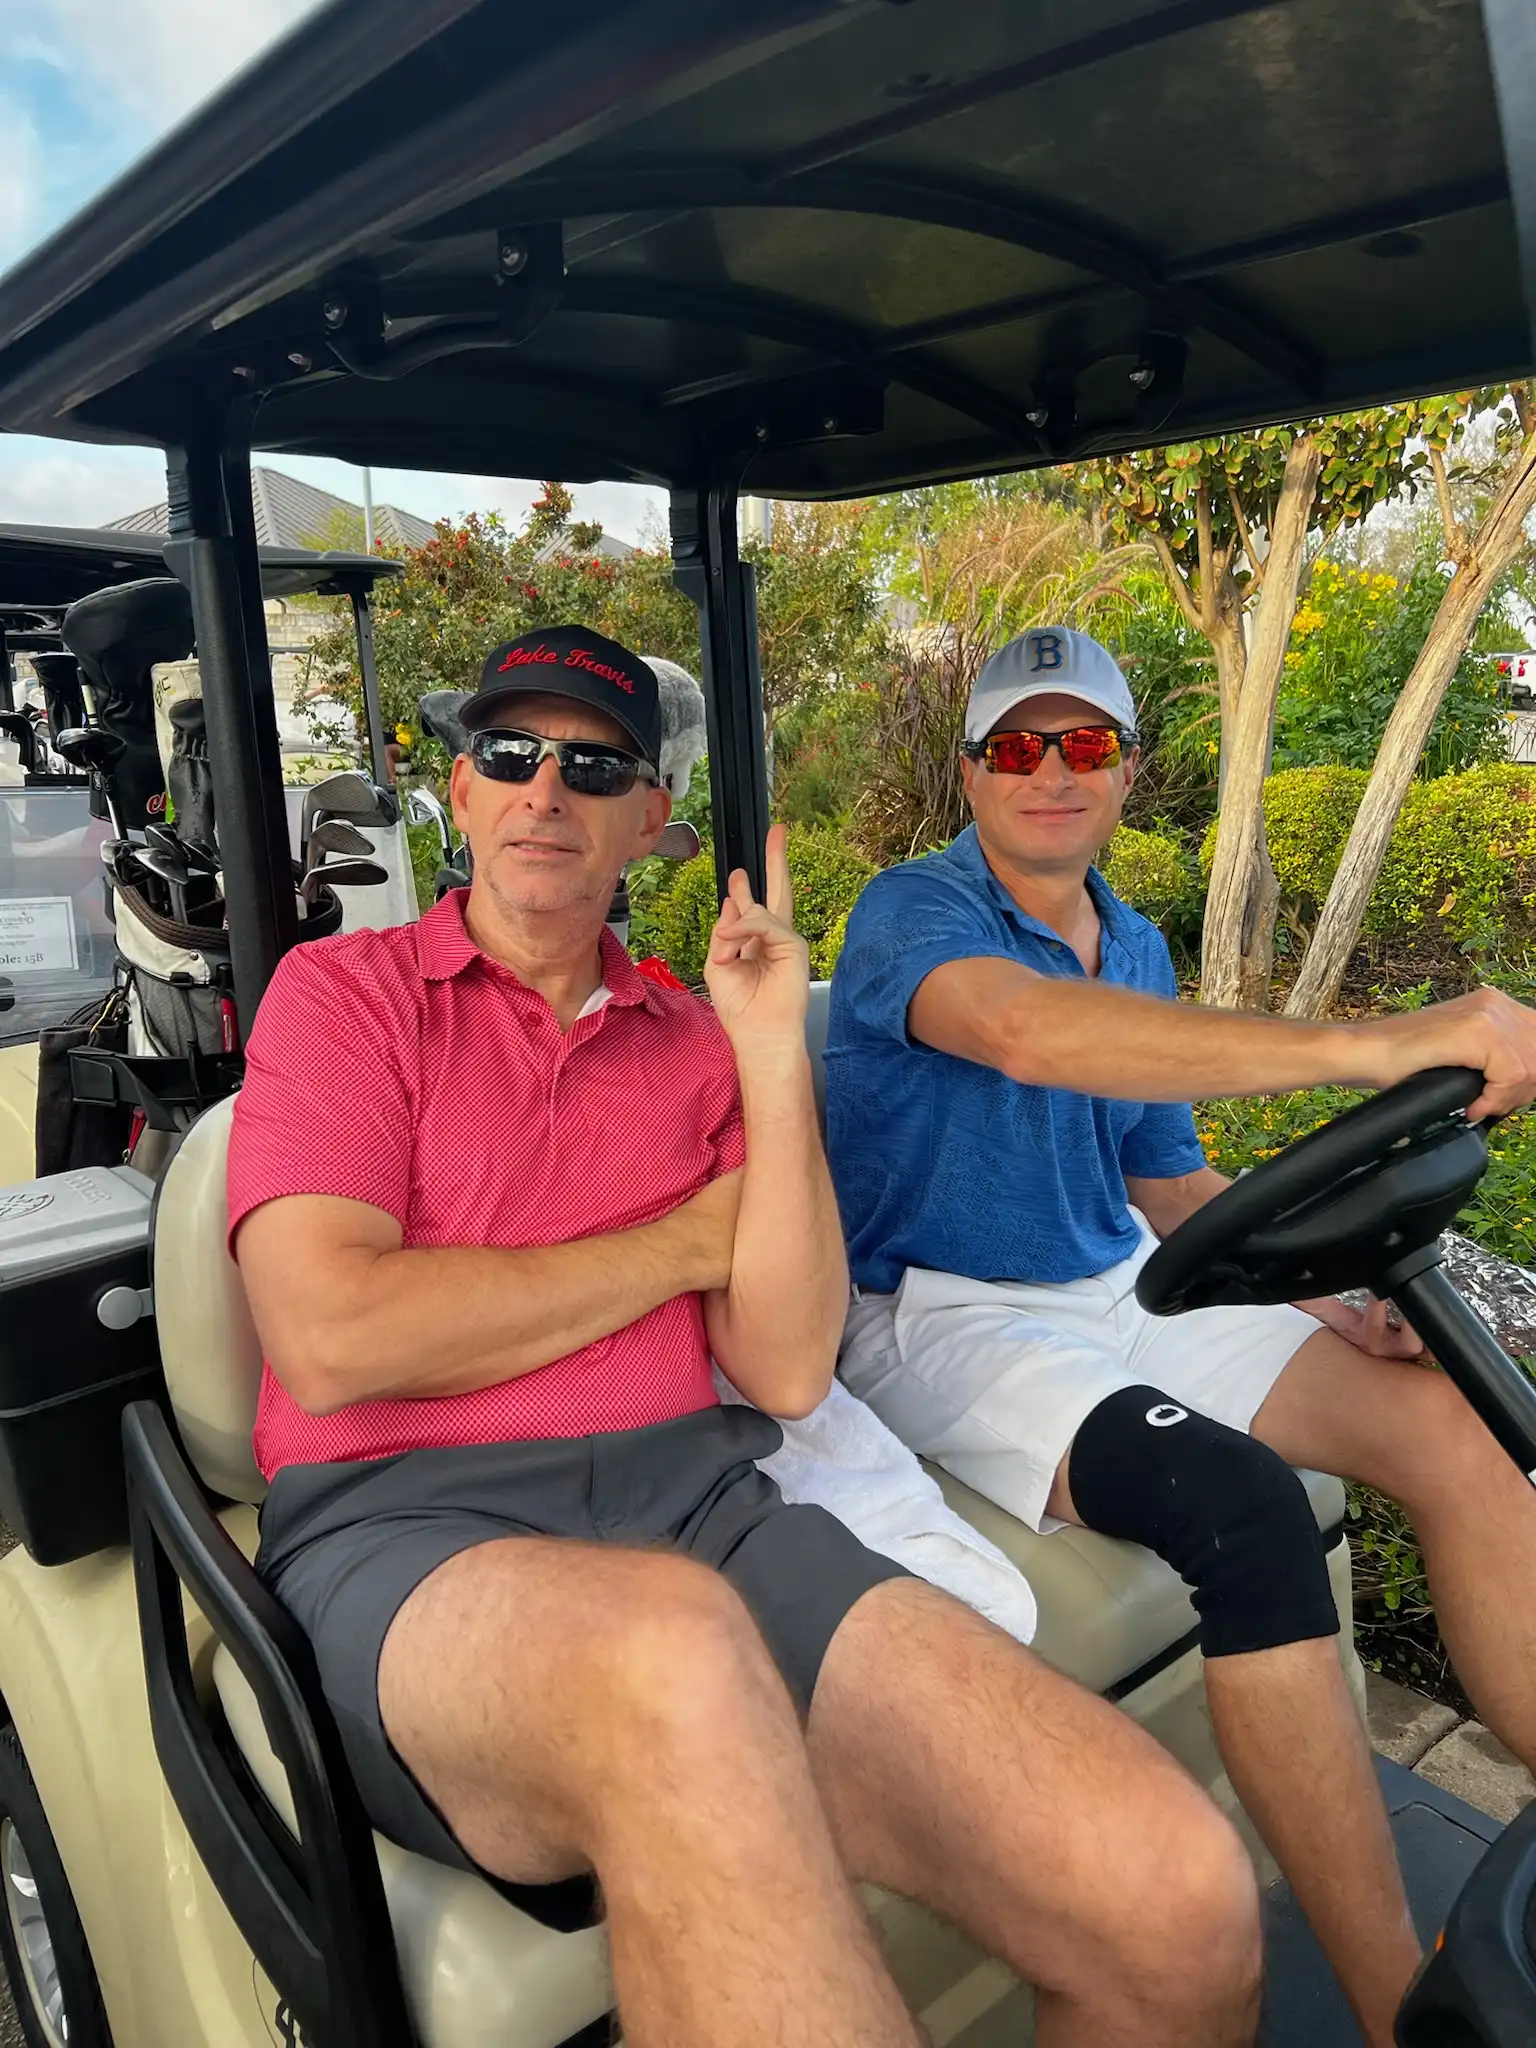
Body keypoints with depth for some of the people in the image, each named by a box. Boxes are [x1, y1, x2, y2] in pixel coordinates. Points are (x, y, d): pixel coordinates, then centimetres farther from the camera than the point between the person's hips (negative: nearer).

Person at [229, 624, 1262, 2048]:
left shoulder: (695, 1042, 15)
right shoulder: (342, 992, 8)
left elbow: (786, 1371, 4)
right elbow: (329, 1333, -9)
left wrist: (772, 1055, -2)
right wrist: (684, 1239, -1)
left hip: (693, 1504, 4)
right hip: (407, 1534, -3)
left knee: (1184, 1903, -18)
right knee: (675, 1656, -42)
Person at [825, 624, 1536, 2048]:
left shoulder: (1137, 951, 13)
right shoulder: (913, 910, -10)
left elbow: (1167, 1183, 17)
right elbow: (1022, 1028, -34)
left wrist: (1326, 1302, -1)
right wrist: (1369, 1047, -39)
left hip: (1121, 1289, 7)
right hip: (948, 1318, -7)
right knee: (1244, 1506, -29)